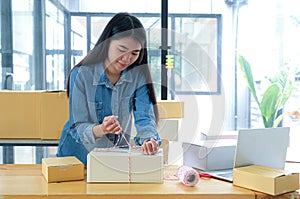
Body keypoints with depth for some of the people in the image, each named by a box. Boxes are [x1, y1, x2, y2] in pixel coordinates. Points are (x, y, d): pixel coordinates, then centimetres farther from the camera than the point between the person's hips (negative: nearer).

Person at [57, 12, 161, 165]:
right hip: (79, 153, -2)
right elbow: (78, 127, -15)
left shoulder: (139, 76, -6)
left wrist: (149, 139, -34)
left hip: (118, 156, 3)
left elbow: (144, 117, -12)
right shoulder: (81, 74, -14)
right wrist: (100, 130, -37)